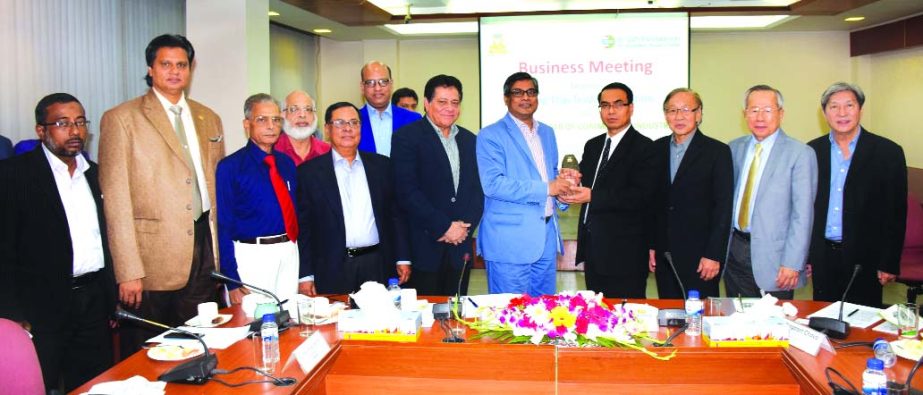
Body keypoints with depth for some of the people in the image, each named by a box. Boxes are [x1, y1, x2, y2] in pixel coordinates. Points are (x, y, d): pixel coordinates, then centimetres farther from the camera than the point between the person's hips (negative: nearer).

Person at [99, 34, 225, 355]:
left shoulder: (209, 119, 14)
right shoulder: (121, 119, -2)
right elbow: (115, 199, -8)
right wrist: (128, 272, -13)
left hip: (204, 249, 5)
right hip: (152, 256, -4)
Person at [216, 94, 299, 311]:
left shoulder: (287, 163, 11)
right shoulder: (230, 167, -6)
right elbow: (224, 226, -8)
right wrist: (231, 280, -13)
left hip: (290, 254, 5)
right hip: (252, 255, -5)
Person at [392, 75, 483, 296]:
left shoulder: (469, 140, 15)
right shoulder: (407, 137, -4)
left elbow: (478, 189, 13)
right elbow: (407, 191, -12)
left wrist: (465, 226, -4)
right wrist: (444, 227, -13)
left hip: (460, 248, 5)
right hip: (424, 249, -5)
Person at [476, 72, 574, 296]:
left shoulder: (547, 133, 17)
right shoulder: (490, 136, -6)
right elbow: (492, 184, -17)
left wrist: (562, 182, 0)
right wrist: (546, 189, -19)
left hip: (547, 238, 7)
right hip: (509, 242, -6)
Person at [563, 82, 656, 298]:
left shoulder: (643, 147, -7)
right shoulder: (592, 146, 16)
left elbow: (641, 196, -17)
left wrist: (593, 196, -22)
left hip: (624, 254, -7)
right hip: (593, 250, 7)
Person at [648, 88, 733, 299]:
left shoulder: (717, 151, -3)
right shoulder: (656, 149, 9)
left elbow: (723, 207, -7)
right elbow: (650, 201, 11)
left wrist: (714, 255, -11)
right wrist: (649, 245, 6)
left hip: (699, 256, -4)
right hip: (663, 255, 4)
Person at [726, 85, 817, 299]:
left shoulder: (800, 153, -7)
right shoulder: (735, 148, 8)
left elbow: (803, 214, -9)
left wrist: (792, 264, -14)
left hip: (772, 257, -4)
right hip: (734, 250, 4)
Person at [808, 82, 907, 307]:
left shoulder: (888, 152, -3)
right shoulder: (812, 151, 5)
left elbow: (896, 211, -3)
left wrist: (889, 263, -6)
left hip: (865, 258, -2)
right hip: (822, 257, 2)